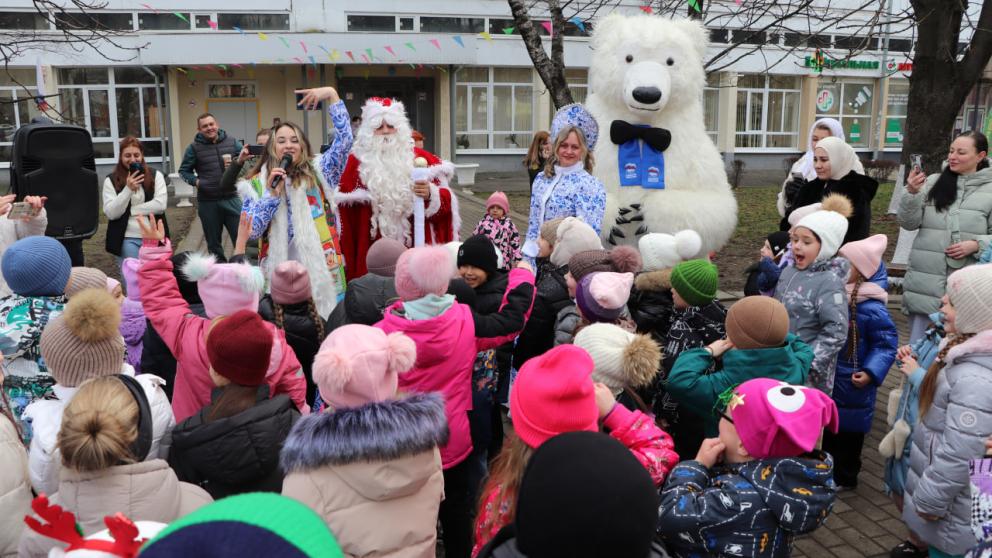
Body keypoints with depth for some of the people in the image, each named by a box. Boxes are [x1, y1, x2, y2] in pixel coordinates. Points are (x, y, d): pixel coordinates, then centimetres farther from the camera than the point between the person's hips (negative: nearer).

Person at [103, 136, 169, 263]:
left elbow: (160, 205, -8)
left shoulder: (155, 175, 4)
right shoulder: (111, 180, 2)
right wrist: (128, 189, -18)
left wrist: (129, 210, -9)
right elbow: (111, 213, -7)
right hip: (127, 240, -1)